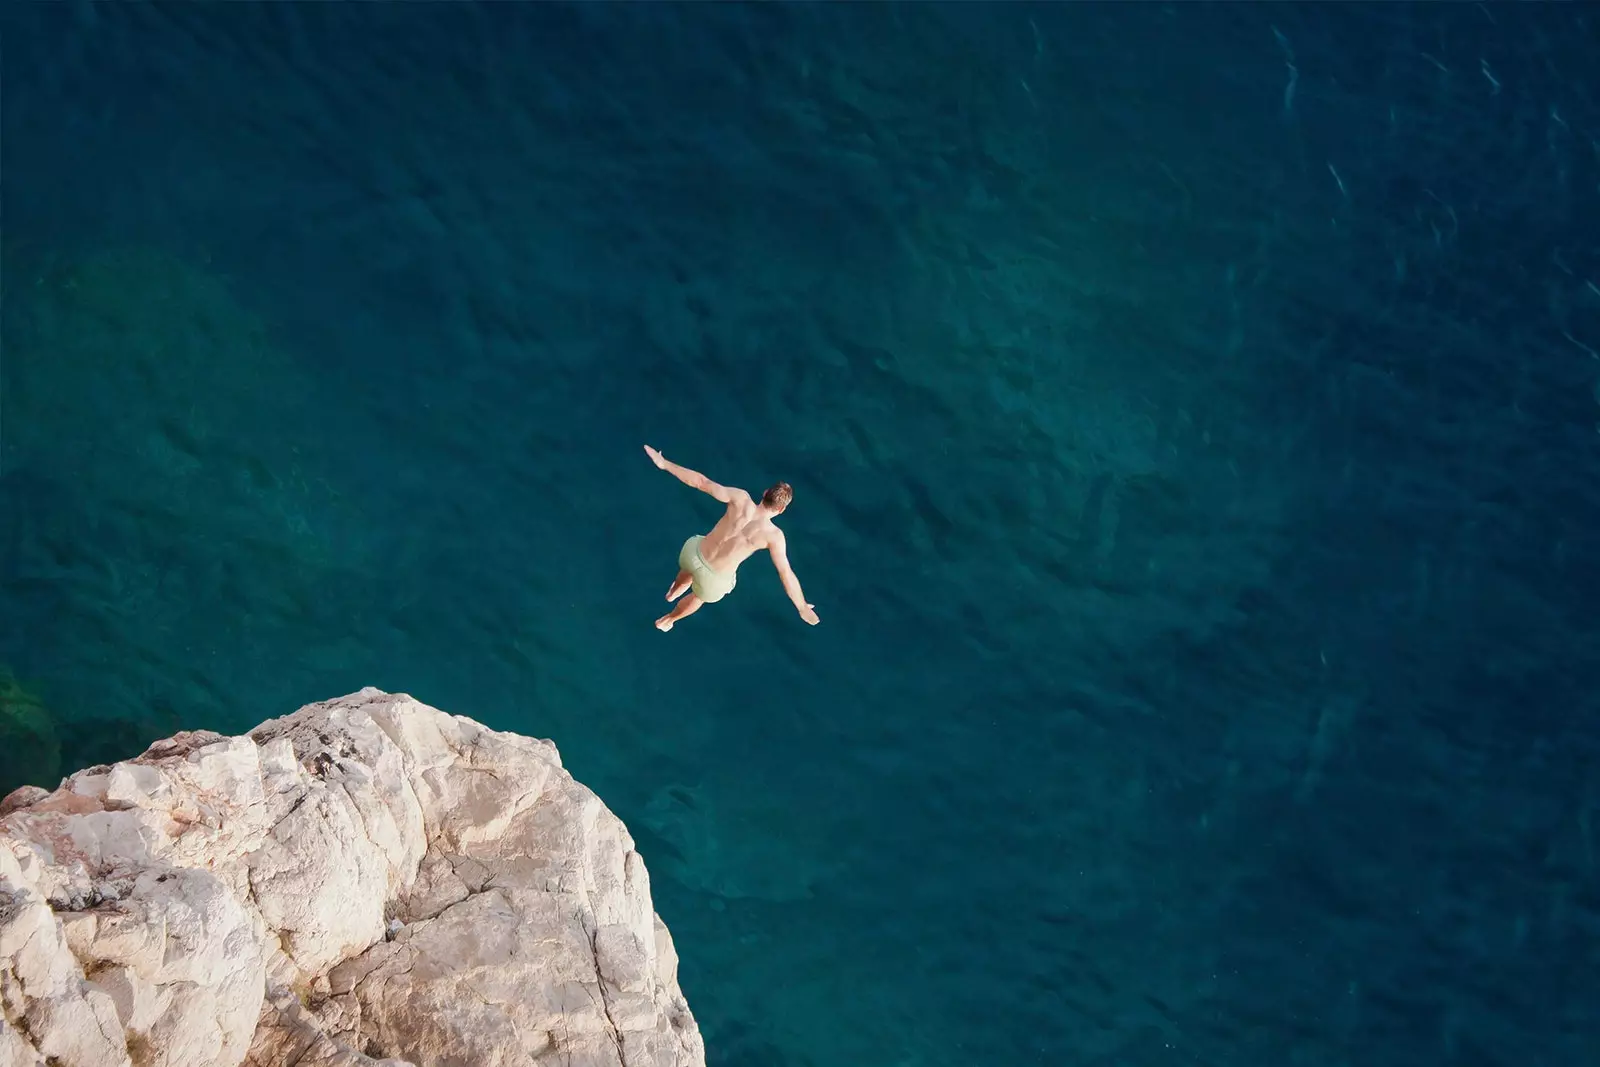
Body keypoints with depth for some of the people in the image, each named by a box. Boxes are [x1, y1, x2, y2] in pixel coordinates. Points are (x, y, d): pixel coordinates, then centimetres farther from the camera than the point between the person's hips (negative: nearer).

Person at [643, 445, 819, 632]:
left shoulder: (741, 498, -19)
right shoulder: (773, 535, -24)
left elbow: (700, 481, -18)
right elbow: (786, 574, -21)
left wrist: (663, 463, -13)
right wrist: (802, 608, -11)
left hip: (693, 551, 2)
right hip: (713, 577, -2)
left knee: (688, 573, 42)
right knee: (698, 597, 36)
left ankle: (672, 593, 76)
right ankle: (666, 620, 64)